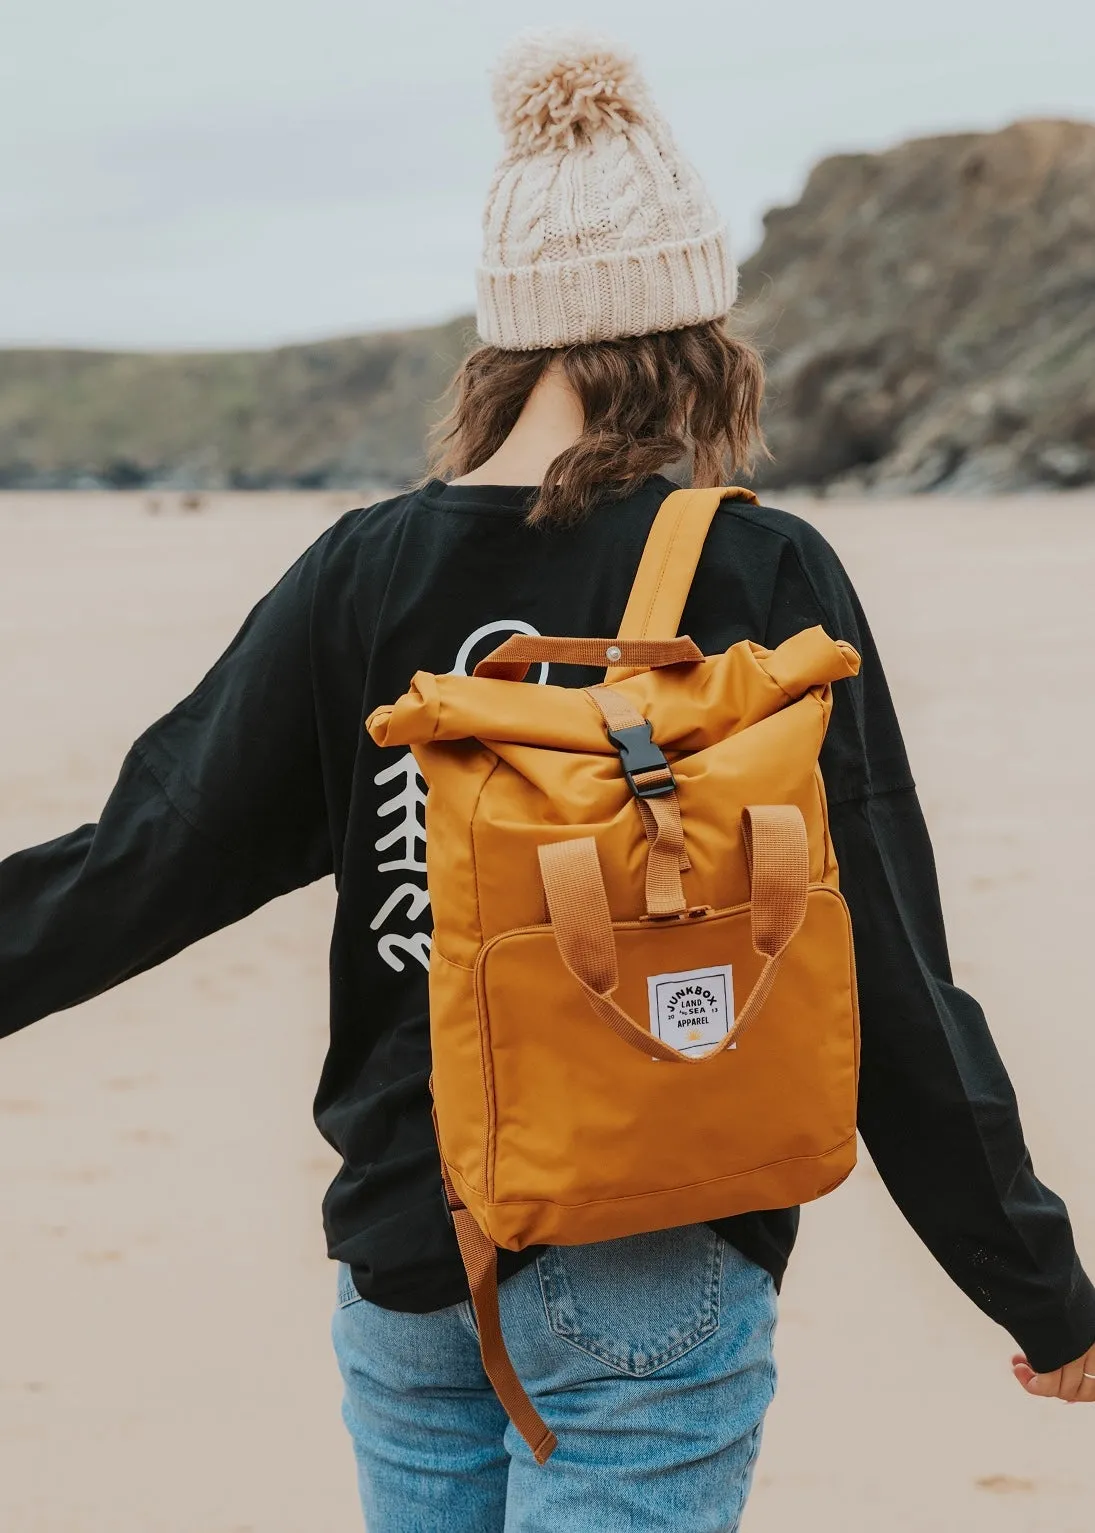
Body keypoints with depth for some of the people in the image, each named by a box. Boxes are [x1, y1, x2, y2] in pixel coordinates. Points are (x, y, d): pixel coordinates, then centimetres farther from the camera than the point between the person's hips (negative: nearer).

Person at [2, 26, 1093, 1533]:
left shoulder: (357, 578, -3)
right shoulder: (762, 577, -11)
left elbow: (145, 859, -1)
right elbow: (887, 982, -10)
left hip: (403, 1267, 4)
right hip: (647, 1278, -4)